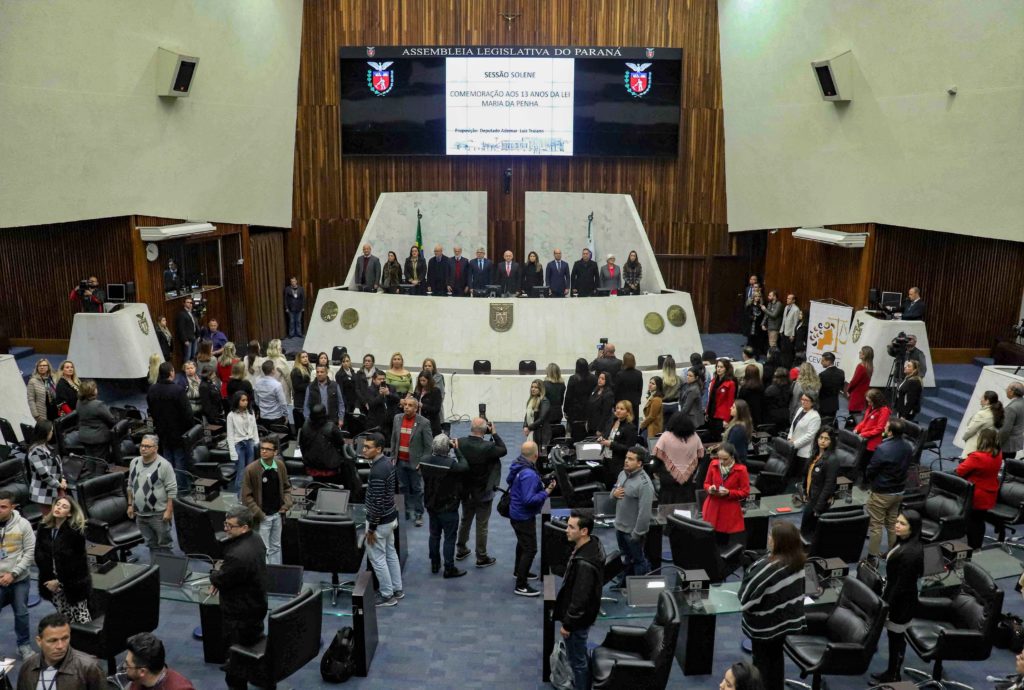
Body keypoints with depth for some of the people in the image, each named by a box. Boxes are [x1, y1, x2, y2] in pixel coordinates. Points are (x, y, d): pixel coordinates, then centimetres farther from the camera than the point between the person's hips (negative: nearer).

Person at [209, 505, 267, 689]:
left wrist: (216, 570, -1)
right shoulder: (255, 538, -5)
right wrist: (221, 573, -2)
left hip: (240, 612, -10)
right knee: (253, 640, 29)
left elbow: (218, 580, -21)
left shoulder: (238, 555, -37)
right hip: (256, 604, 10)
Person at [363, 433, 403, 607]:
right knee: (390, 554, 20)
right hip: (390, 516, 9)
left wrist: (371, 528, -18)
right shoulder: (388, 462, 1)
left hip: (380, 521, -9)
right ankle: (397, 589, 31)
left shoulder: (377, 471, -28)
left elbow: (377, 503, -26)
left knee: (377, 558, 6)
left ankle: (387, 595, 17)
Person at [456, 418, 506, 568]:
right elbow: (504, 450, -11)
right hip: (483, 493, -5)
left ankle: (461, 550, 40)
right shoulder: (487, 447, -28)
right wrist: (494, 433, -7)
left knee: (465, 521, 24)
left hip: (465, 491, 5)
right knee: (482, 525, 9)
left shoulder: (460, 443, -15)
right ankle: (481, 558, 21)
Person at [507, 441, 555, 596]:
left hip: (516, 512, 10)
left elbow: (509, 481, 15)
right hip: (524, 517, -10)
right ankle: (521, 586, 3)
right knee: (530, 549, -2)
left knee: (522, 543, 28)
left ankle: (519, 571, 47)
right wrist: (546, 492, -23)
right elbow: (529, 500, -32)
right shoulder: (529, 475, -31)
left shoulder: (517, 466, -3)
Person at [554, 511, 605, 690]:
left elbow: (580, 599, -28)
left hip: (578, 620, -10)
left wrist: (567, 624, -16)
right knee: (580, 655, 28)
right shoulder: (592, 545, -5)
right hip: (581, 615, 10)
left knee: (577, 659, 10)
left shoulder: (584, 563, -36)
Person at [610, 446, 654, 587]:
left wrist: (637, 533, -23)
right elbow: (614, 489, 17)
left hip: (633, 530, -8)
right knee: (625, 557, 26)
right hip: (620, 526, 8)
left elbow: (644, 511, -27)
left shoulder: (644, 483, -27)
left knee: (638, 559, 11)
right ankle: (624, 582, 44)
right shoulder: (623, 473, 0)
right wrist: (614, 493, -8)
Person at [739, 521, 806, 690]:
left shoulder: (767, 568, -33)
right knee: (776, 657, 25)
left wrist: (747, 574, -15)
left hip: (765, 625, -7)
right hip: (787, 619, 7)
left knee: (762, 661, 14)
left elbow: (746, 600, -27)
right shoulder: (797, 560, -10)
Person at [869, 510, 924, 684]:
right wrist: (886, 598, 18)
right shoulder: (903, 542, 1)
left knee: (896, 637, 7)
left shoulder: (911, 552, -29)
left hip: (901, 601, -9)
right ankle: (892, 671, 34)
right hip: (894, 595, 9)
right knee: (894, 636, 20)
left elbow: (902, 585, -25)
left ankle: (893, 676, 23)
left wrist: (888, 606, -18)